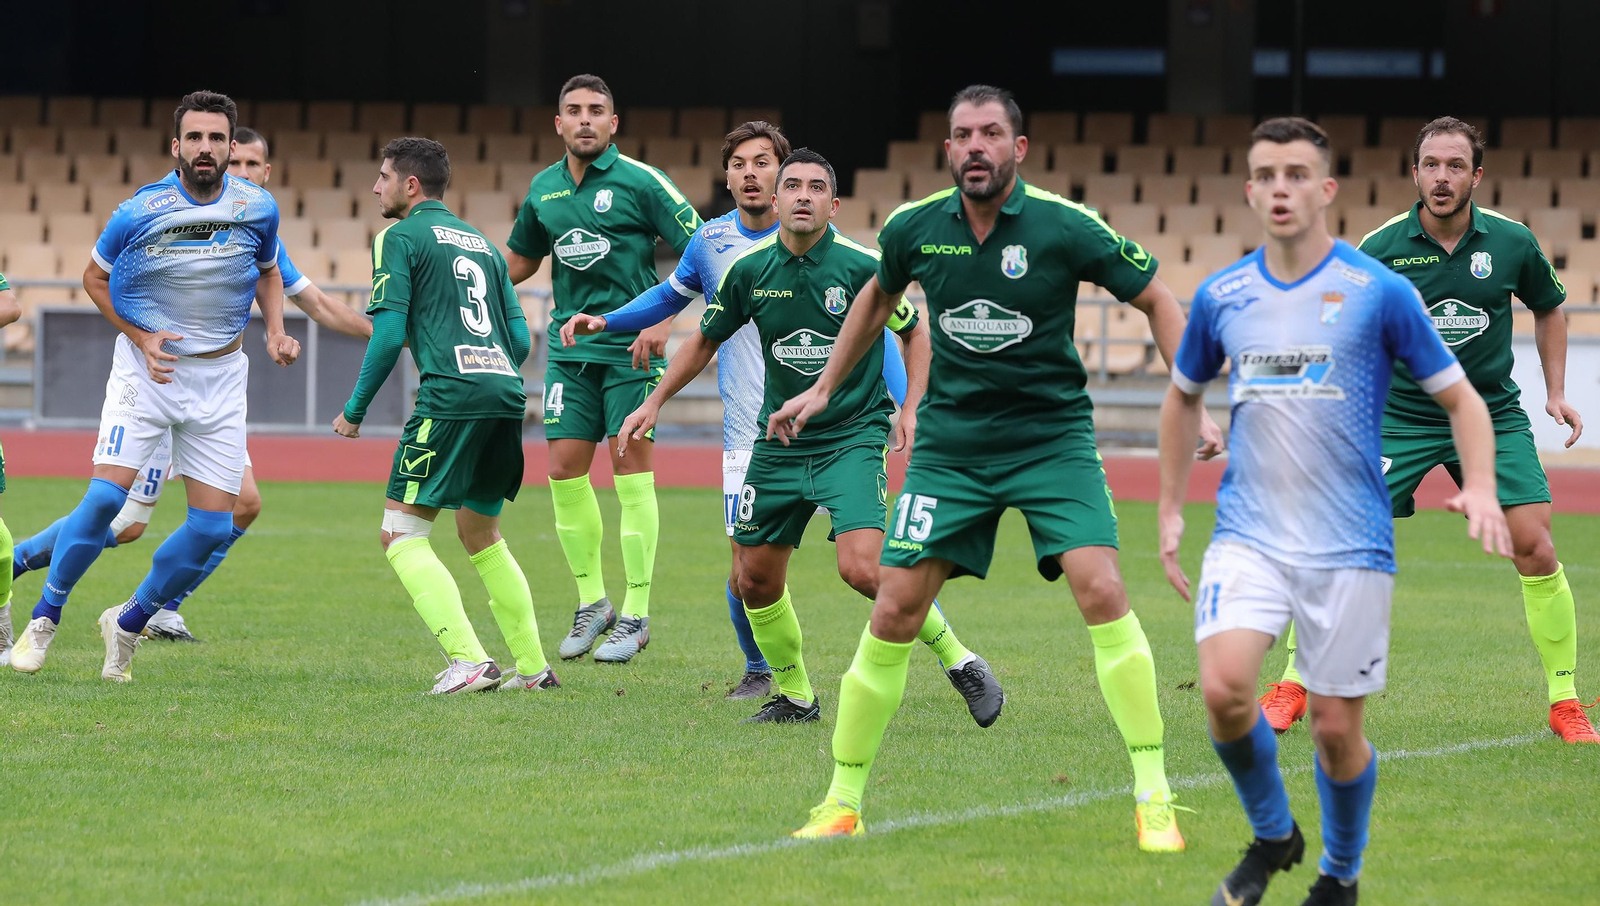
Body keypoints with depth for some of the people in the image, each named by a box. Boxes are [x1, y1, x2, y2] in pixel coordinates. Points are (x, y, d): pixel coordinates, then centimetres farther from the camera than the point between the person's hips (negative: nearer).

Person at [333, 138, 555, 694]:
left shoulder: (401, 237, 3)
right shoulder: (481, 242, 24)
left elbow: (389, 333, -6)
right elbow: (520, 339, 20)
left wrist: (354, 410, 2)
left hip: (452, 396, -8)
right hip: (506, 391, 8)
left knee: (401, 533, -5)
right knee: (480, 534, 22)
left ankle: (468, 660, -19)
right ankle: (532, 666, 19)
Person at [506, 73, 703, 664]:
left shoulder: (640, 182, -7)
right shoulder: (544, 189, 9)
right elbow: (519, 260, 25)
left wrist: (662, 320, -16)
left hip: (630, 348, -5)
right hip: (570, 347, 5)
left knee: (631, 471, -5)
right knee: (564, 470, 1)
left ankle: (635, 616, 1)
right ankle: (592, 603, 16)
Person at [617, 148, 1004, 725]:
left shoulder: (861, 267, -11)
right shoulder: (749, 270, -2)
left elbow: (915, 332, 4)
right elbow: (705, 341, 15)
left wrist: (911, 409, -7)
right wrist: (654, 403, 13)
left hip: (853, 437, -5)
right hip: (778, 447, 5)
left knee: (862, 569, -22)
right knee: (755, 580, 6)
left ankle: (960, 661, -6)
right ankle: (793, 695, 27)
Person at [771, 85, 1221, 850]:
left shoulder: (1064, 227, -13)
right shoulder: (914, 229, -3)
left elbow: (1157, 301, -2)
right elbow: (879, 295, 20)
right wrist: (823, 389, 24)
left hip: (1052, 435, -3)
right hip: (949, 440, 3)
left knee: (1100, 589, -20)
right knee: (894, 611, -3)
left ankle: (1154, 798, -14)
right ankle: (842, 803, 11)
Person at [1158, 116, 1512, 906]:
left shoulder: (1378, 292, -5)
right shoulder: (1222, 296, 5)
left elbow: (1459, 398, 1)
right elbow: (1183, 396, 23)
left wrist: (1479, 490, -17)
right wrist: (1169, 510, 19)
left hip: (1349, 544, -2)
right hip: (1248, 536, 2)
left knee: (1335, 724, 1)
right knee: (1223, 687, -19)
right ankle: (1271, 835, 8)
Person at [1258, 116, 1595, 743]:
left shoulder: (1512, 243, -5)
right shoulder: (1381, 249, -10)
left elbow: (1549, 309, 14)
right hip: (1400, 416, -1)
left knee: (1535, 550, -11)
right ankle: (1292, 690, 4)